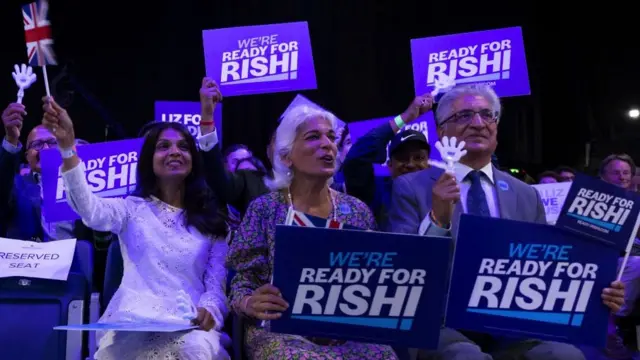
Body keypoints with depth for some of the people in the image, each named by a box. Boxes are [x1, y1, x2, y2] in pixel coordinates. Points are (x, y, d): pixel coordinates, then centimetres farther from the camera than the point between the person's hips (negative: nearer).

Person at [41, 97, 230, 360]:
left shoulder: (210, 219, 17)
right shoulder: (132, 209, 14)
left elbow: (216, 283, 10)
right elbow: (89, 208, -8)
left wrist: (209, 310, -15)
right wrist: (67, 145, -21)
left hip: (190, 326, 1)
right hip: (135, 322, -1)